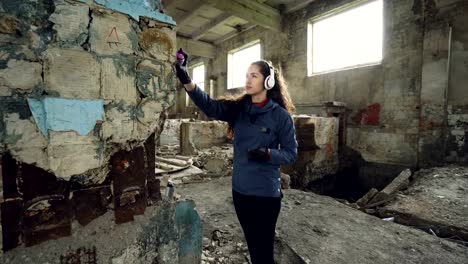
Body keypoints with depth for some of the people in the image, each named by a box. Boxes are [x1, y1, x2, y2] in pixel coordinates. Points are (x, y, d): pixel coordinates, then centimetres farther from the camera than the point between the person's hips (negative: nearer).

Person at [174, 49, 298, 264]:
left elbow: (291, 154, -7)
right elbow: (209, 106, -16)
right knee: (252, 245, 23)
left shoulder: (281, 115, -11)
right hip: (240, 189, 4)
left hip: (266, 193, -4)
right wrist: (186, 80, -30)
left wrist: (267, 154, -25)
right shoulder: (238, 109, 0)